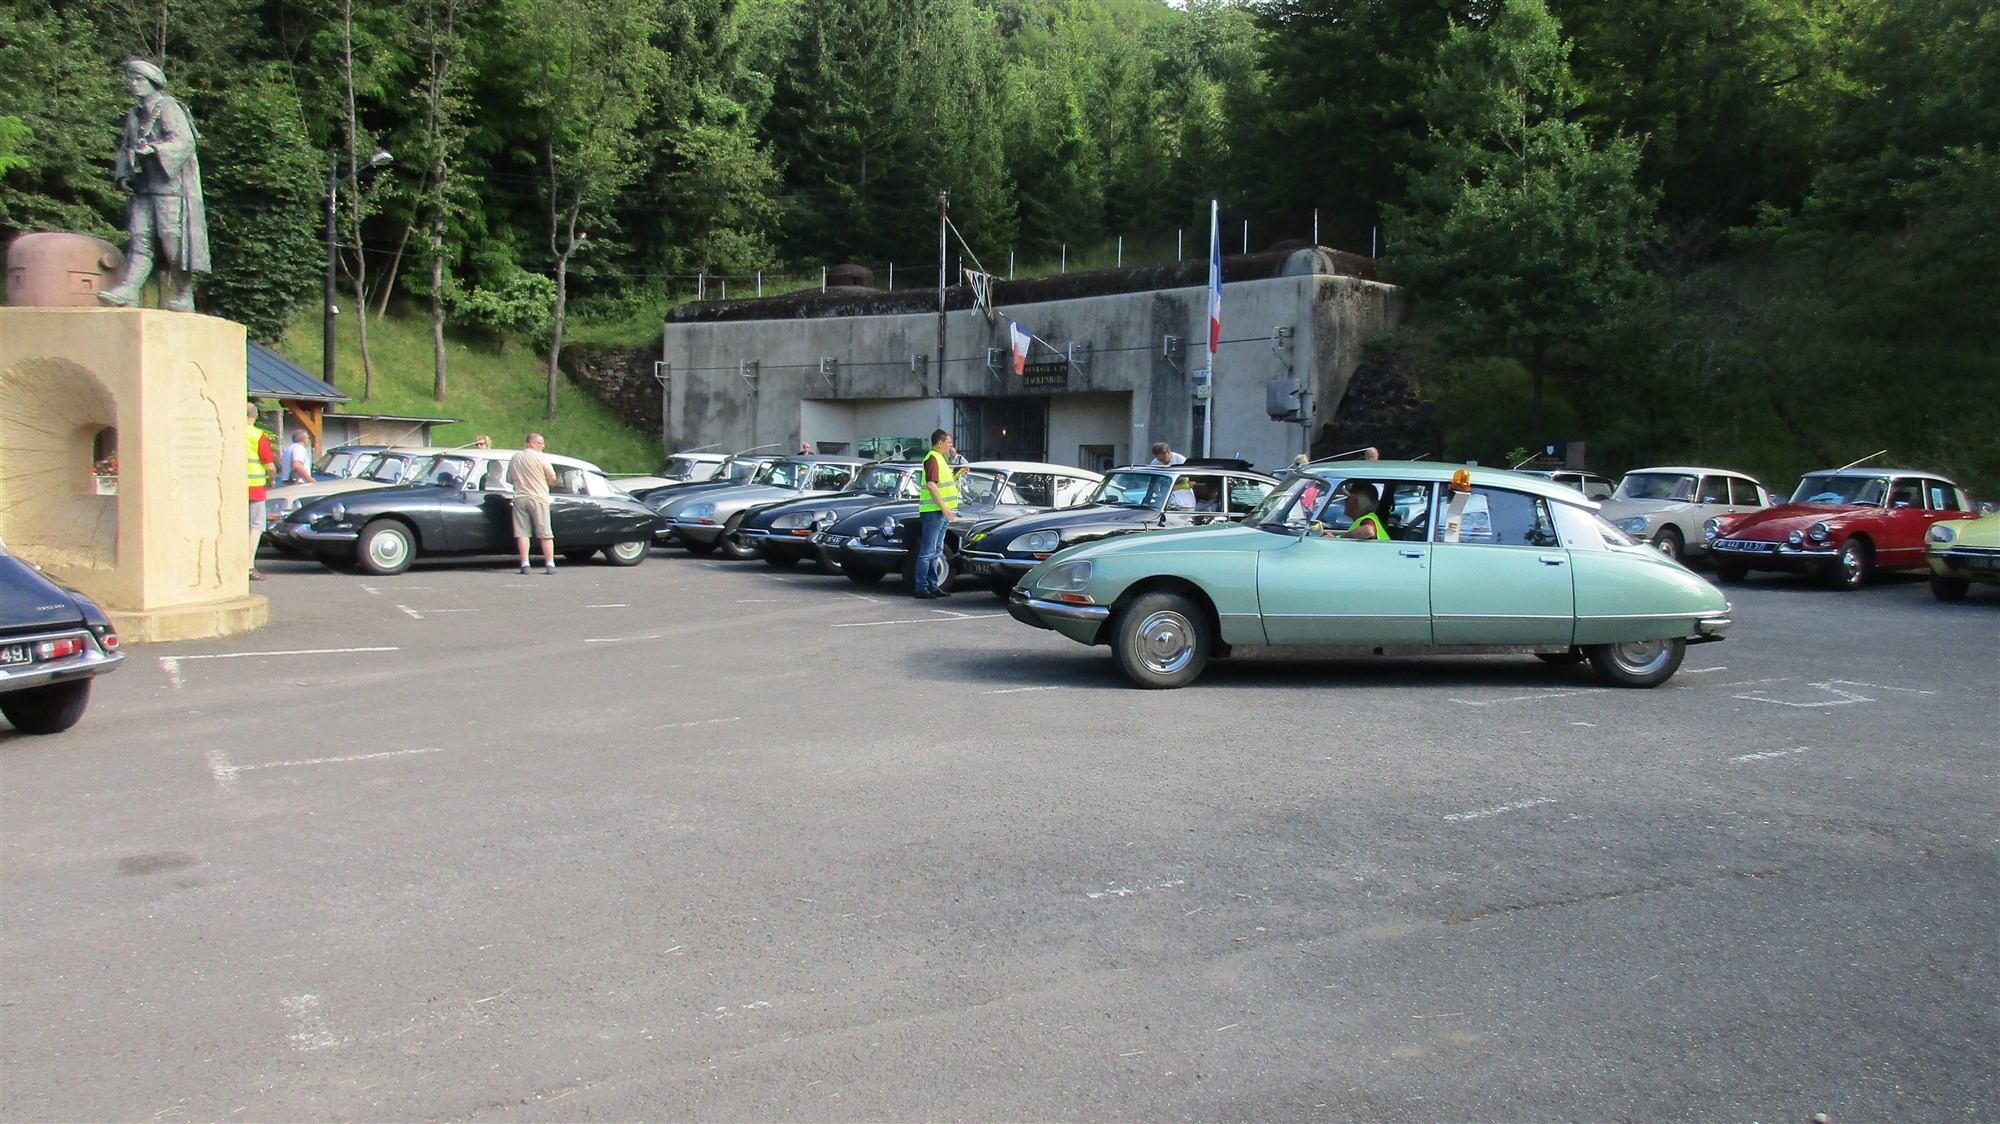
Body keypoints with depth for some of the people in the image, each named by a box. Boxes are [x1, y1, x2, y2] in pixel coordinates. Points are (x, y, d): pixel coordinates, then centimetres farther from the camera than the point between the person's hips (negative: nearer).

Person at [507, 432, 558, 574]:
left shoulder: (515, 457, 9)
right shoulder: (540, 458, -6)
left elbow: (509, 480, 17)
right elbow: (552, 478, -4)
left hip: (519, 498, 4)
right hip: (538, 498, -4)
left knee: (522, 532, 4)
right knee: (545, 534, 1)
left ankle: (525, 564, -2)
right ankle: (550, 564, 0)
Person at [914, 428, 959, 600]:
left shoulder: (940, 458, 18)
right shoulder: (932, 458, -13)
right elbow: (931, 485, -21)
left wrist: (957, 475, 11)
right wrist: (943, 507, -24)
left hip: (941, 511, 10)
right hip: (933, 511, -10)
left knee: (936, 551, 14)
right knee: (928, 551, -8)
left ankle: (932, 586, 21)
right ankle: (921, 588, -7)